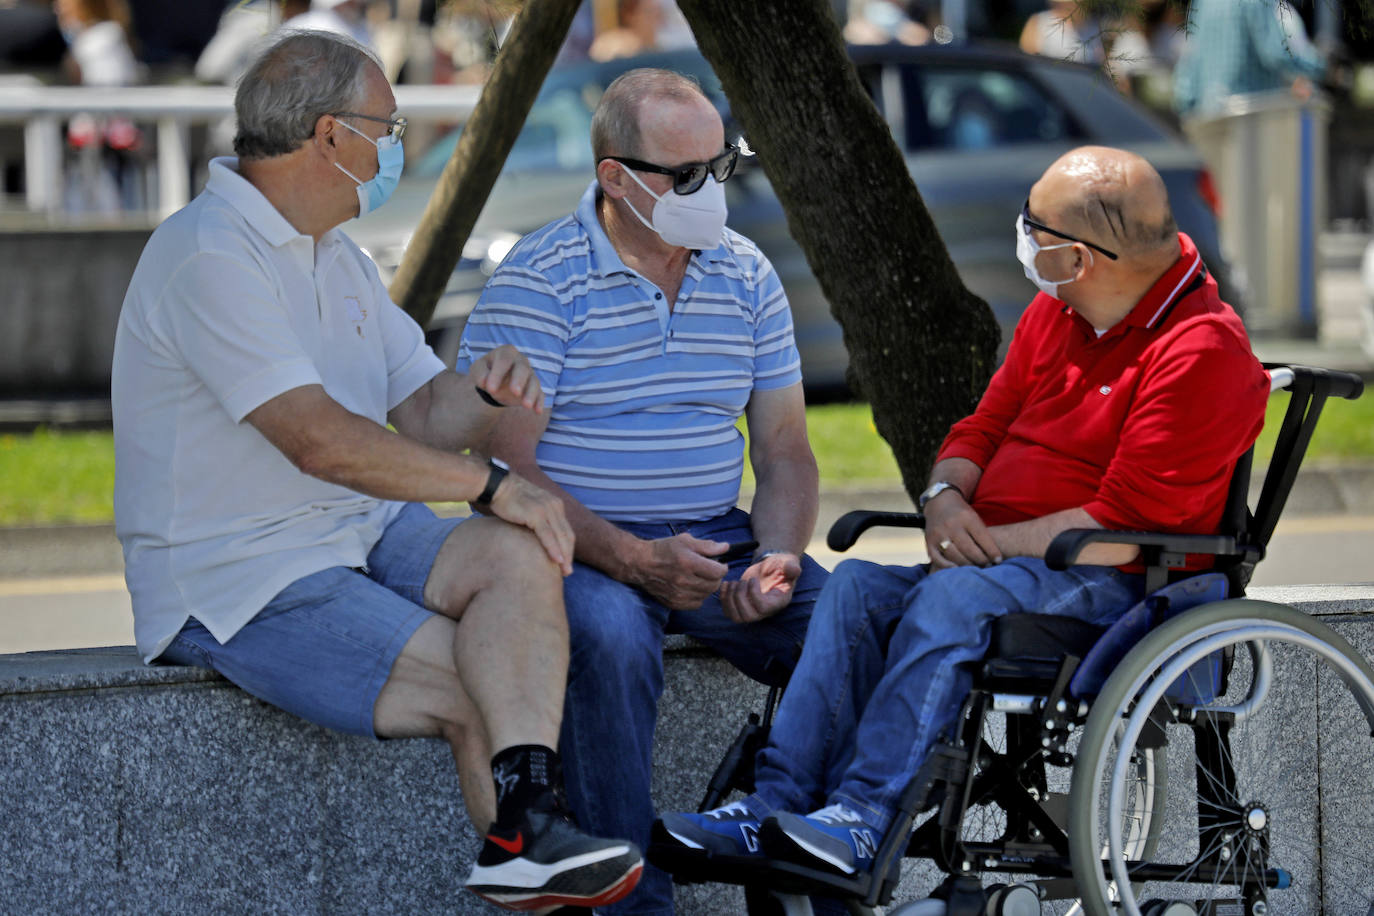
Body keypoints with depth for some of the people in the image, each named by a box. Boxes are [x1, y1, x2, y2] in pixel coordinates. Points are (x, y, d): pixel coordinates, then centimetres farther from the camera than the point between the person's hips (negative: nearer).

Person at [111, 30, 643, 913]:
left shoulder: (338, 258, 17)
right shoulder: (209, 257, -16)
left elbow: (424, 413, 16)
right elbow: (320, 441, -24)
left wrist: (484, 391, -8)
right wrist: (492, 483, -18)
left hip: (363, 538, 8)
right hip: (240, 583, -8)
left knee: (517, 554, -21)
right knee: (480, 692, -22)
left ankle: (526, 826, -36)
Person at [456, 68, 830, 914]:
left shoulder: (746, 275, 9)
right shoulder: (537, 282, -8)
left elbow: (785, 449, 11)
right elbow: (505, 468, -13)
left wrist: (777, 556, -11)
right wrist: (632, 561, -24)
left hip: (717, 538, 5)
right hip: (576, 546, -5)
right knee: (612, 635, -38)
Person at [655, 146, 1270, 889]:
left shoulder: (1202, 352, -14)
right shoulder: (1053, 316, 14)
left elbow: (1126, 525, -19)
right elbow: (982, 428, 20)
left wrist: (988, 544, -15)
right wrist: (945, 499, -3)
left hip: (1115, 585, -8)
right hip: (1000, 560, 8)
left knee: (952, 598, -33)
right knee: (857, 585, -16)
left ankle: (866, 817, -36)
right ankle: (778, 804, -27)